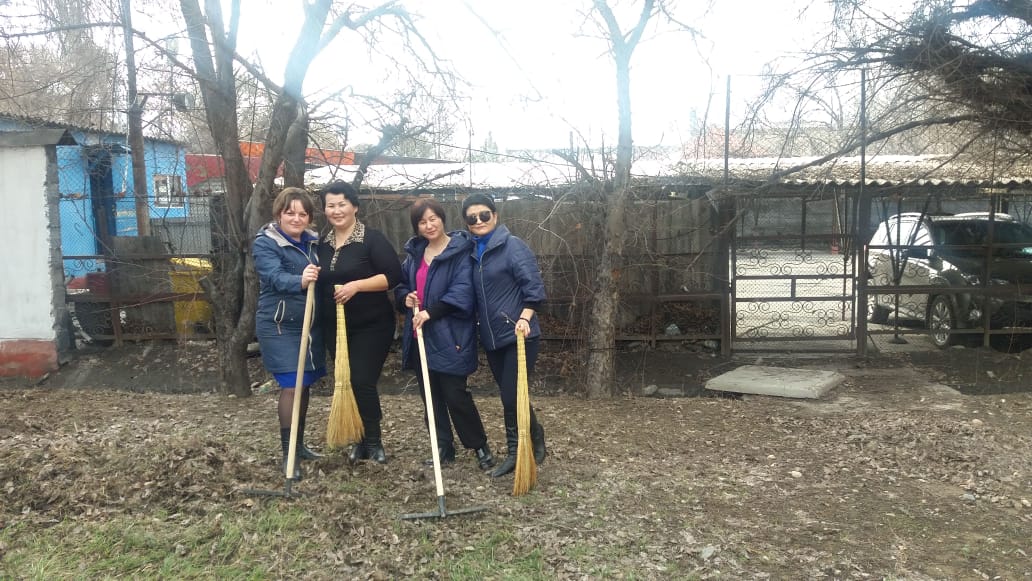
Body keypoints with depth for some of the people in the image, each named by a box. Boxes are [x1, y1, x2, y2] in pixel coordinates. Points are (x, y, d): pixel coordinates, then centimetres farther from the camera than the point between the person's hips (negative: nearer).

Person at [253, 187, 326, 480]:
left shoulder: (314, 241, 6)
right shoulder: (265, 243, -12)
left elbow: (326, 277, 16)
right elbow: (276, 277, -31)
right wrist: (300, 281, -49)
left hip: (310, 324, 6)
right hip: (279, 326, -6)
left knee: (305, 385, 13)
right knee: (291, 385, -10)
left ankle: (299, 444, 28)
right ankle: (288, 452, 0)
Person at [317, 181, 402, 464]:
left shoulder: (372, 238, -11)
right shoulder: (322, 243, 9)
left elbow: (393, 275, -18)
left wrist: (356, 285, -23)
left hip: (372, 326, -6)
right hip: (335, 327, 6)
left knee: (363, 382, -9)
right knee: (346, 383, 10)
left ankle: (374, 442, 8)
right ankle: (361, 440, 24)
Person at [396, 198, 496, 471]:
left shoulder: (460, 252, -9)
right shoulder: (414, 253, 13)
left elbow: (462, 292, -18)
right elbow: (401, 285, 22)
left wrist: (431, 312, -24)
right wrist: (405, 297, -1)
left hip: (449, 336, -7)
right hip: (420, 336, 7)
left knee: (455, 394, -4)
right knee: (430, 396, 12)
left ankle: (480, 446, 14)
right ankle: (444, 447, 25)